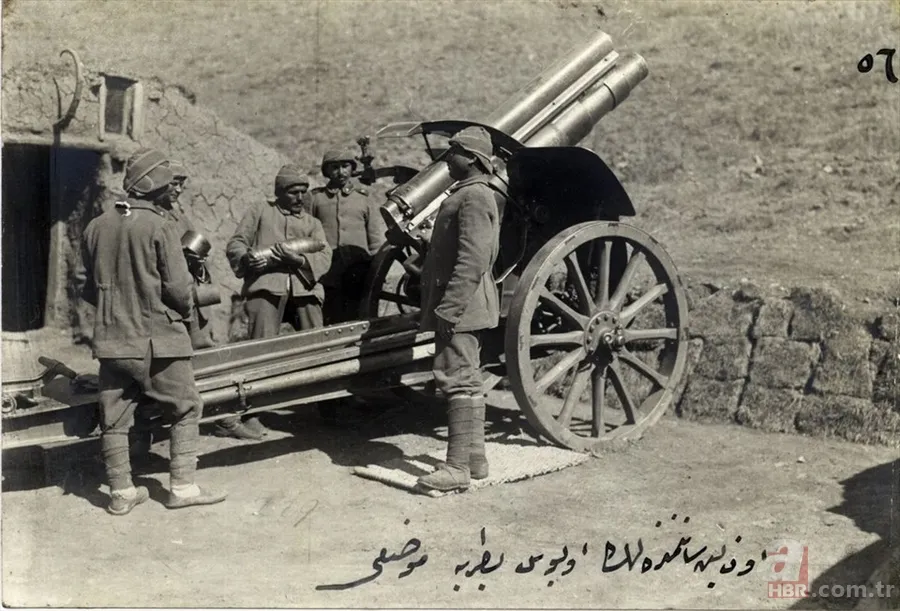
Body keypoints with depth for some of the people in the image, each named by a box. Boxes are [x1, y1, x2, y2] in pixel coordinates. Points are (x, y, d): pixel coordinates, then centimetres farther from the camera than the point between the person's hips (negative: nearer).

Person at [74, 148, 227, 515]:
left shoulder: (97, 227, 4)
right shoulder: (159, 226, -13)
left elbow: (84, 284, 11)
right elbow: (178, 287, -13)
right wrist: (184, 312, 7)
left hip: (111, 340, 6)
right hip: (157, 340, -5)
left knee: (114, 416, 11)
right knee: (185, 410, 7)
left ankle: (121, 492, 17)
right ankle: (182, 487, 7)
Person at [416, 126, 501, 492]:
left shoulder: (474, 196, -14)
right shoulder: (467, 194, 19)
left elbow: (472, 261, -23)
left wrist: (449, 307, -25)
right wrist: (442, 306, 21)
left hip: (460, 305, -11)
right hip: (463, 306, 11)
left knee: (457, 381, -11)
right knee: (468, 382, 13)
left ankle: (457, 467, -9)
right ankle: (475, 458, 20)